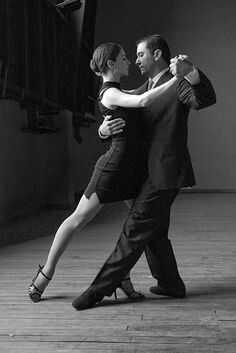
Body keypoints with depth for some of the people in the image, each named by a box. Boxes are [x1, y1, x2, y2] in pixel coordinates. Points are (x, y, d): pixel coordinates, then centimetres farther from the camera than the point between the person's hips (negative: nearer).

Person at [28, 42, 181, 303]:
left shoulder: (117, 92, 16)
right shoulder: (109, 94, -15)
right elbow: (143, 101, -30)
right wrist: (175, 79, -25)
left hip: (133, 168, 9)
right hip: (114, 165, -9)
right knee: (79, 219, 1)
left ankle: (123, 275, 17)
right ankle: (46, 273, 15)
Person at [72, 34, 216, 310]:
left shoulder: (178, 85, -7)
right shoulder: (141, 93, 18)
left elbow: (206, 99, -27)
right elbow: (120, 122, 13)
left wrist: (190, 72, -44)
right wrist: (104, 129, -11)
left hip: (165, 173, -9)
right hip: (149, 172, 9)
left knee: (135, 230, -7)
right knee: (153, 232, 17)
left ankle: (100, 288, -3)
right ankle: (170, 284, 30)